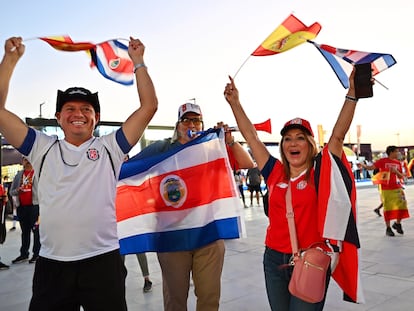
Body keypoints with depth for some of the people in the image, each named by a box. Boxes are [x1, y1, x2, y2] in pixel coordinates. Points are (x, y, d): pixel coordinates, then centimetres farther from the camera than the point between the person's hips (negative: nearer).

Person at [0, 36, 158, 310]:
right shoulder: (43, 148, 8)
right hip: (52, 262, 2)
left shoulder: (110, 147, 4)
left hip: (103, 259, -1)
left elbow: (149, 106, 1)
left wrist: (138, 62, 2)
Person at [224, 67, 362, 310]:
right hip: (274, 259, 3)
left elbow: (338, 135, -13)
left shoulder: (319, 173, -6)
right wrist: (235, 103, 5)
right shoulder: (275, 173, 0)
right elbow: (251, 136, 3)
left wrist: (352, 94, -18)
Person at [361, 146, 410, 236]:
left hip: (397, 188, 4)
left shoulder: (398, 163, 8)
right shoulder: (382, 161, -6)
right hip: (385, 189, -4)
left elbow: (401, 176, 11)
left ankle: (397, 224, 26)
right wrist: (364, 166, -34)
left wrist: (396, 171, -9)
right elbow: (371, 167, -15)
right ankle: (388, 228, 14)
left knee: (402, 206, 2)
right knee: (387, 208, 3)